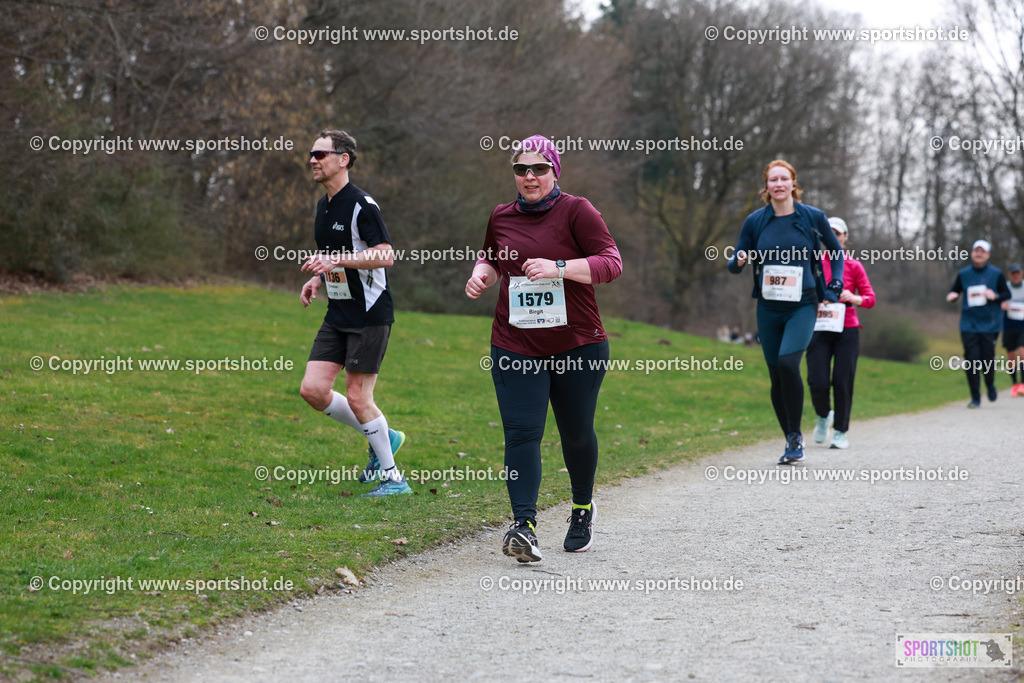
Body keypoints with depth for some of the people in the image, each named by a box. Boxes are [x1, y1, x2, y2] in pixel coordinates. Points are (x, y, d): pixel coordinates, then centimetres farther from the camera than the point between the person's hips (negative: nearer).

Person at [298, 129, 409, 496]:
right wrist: (318, 278, 9)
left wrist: (337, 260, -28)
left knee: (358, 397, -7)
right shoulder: (323, 205, 13)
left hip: (370, 315, -8)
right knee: (313, 390, 0)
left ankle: (392, 477, 8)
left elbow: (386, 256, -22)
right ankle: (382, 438, 19)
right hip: (338, 315, 9)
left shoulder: (361, 205, -14)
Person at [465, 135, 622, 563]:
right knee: (521, 433, -12)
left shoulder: (576, 211, -4)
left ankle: (582, 509, 35)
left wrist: (558, 267, -23)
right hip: (516, 347, 2)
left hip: (577, 345, -2)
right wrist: (482, 273, 6)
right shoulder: (501, 218, 10)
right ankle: (523, 525, -19)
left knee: (577, 434, 10)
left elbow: (611, 263, -12)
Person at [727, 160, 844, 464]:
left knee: (787, 363, -23)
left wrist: (834, 288, 7)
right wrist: (738, 261, -16)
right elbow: (736, 263, 8)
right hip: (769, 309, 3)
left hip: (803, 306, -3)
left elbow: (836, 250, 16)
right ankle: (791, 442, 17)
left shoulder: (813, 217, -1)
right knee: (776, 376, 2)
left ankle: (796, 434, -10)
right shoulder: (755, 221, 3)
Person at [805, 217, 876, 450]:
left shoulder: (853, 266, 6)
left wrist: (854, 298, -15)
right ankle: (823, 416, 21)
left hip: (847, 330, -1)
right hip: (819, 331, 1)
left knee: (842, 382, -5)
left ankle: (841, 432, 7)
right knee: (817, 382, -9)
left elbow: (870, 298, 4)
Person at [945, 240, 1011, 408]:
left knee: (988, 359, -3)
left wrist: (995, 296, -13)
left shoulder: (996, 274, 3)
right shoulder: (963, 274, 6)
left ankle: (990, 385, 29)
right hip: (969, 325, 1)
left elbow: (1007, 294, 8)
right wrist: (951, 296, -10)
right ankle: (975, 398, 2)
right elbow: (954, 292, 14)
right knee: (971, 361, -6)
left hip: (990, 324, -1)